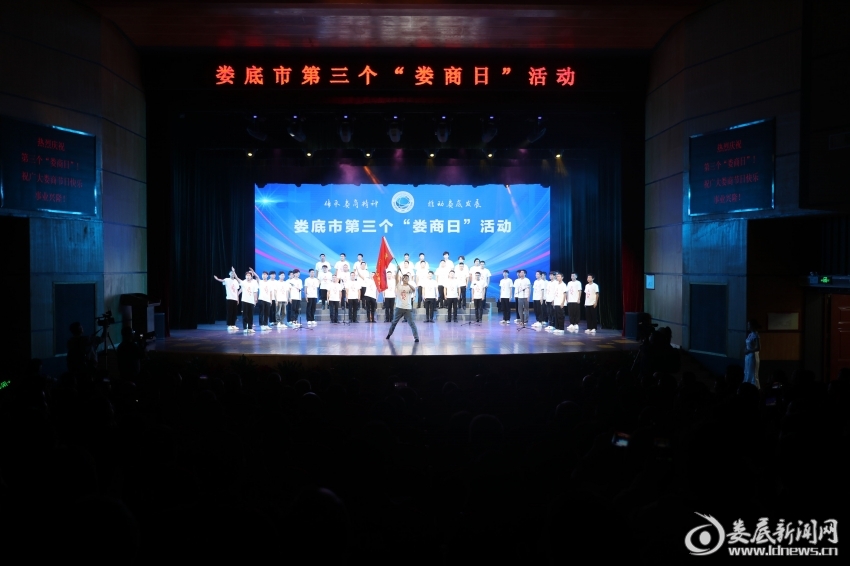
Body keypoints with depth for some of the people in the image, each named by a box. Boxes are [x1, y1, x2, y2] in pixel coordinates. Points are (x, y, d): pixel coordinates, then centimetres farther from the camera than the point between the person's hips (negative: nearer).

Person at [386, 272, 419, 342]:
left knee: (412, 323, -8)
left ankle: (416, 337, -10)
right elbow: (396, 278, -8)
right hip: (399, 308, 2)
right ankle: (389, 334, 35)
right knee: (394, 322, 16)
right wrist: (398, 270, -21)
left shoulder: (410, 287, 2)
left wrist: (408, 283, -35)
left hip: (408, 308, -2)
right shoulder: (399, 286, 6)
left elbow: (414, 289, -22)